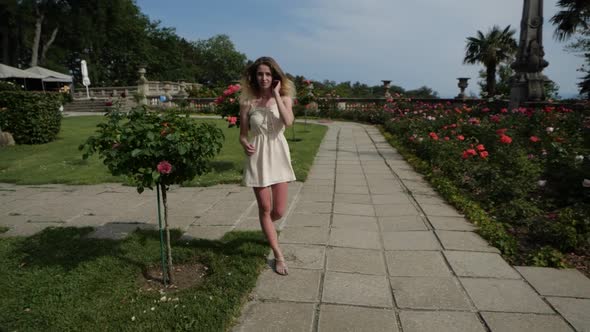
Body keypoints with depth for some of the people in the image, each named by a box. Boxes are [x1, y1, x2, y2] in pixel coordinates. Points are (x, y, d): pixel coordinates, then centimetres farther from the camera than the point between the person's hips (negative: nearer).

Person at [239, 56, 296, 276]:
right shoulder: (248, 102, -2)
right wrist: (245, 144, -19)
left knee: (279, 211, 5)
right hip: (258, 156, -1)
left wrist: (276, 95, -17)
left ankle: (266, 228, 43)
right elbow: (243, 133, 3)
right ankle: (279, 256, 21)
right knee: (265, 208, 5)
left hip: (278, 155, 1)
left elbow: (288, 121, -22)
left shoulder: (284, 98, -1)